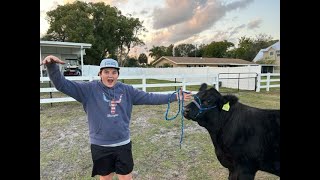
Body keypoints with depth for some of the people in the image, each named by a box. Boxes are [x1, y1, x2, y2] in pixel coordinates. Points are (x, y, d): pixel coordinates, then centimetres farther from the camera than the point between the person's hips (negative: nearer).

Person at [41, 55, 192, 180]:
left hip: (123, 144, 1)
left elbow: (149, 98, -4)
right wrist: (52, 66, -31)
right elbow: (62, 85, -12)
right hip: (100, 146, -1)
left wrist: (175, 97, -6)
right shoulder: (90, 89, -10)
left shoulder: (127, 90, -4)